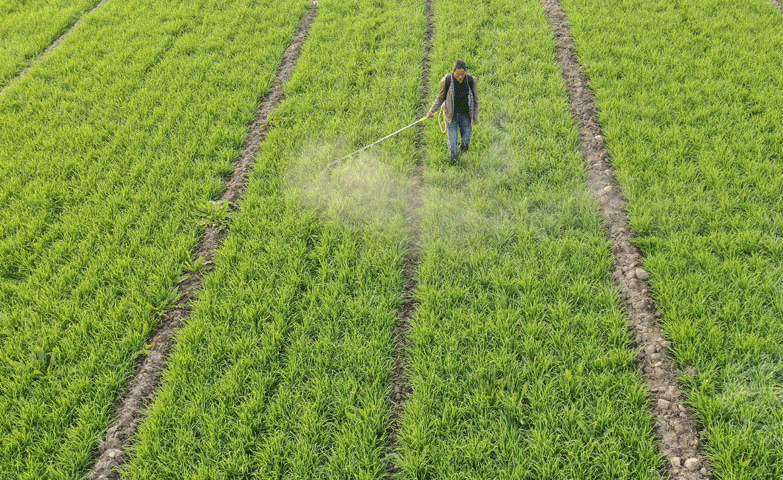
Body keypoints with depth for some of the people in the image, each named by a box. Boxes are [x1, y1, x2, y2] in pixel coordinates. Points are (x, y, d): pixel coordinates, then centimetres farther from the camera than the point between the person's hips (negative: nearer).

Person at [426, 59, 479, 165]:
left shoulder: (471, 80, -11)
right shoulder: (447, 80, -14)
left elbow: (475, 100, 1)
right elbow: (441, 97, 2)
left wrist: (475, 117, 4)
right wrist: (432, 111, -3)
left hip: (465, 115, 1)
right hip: (452, 115, -1)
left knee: (466, 138, 13)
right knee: (452, 141, -1)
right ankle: (454, 159, 23)